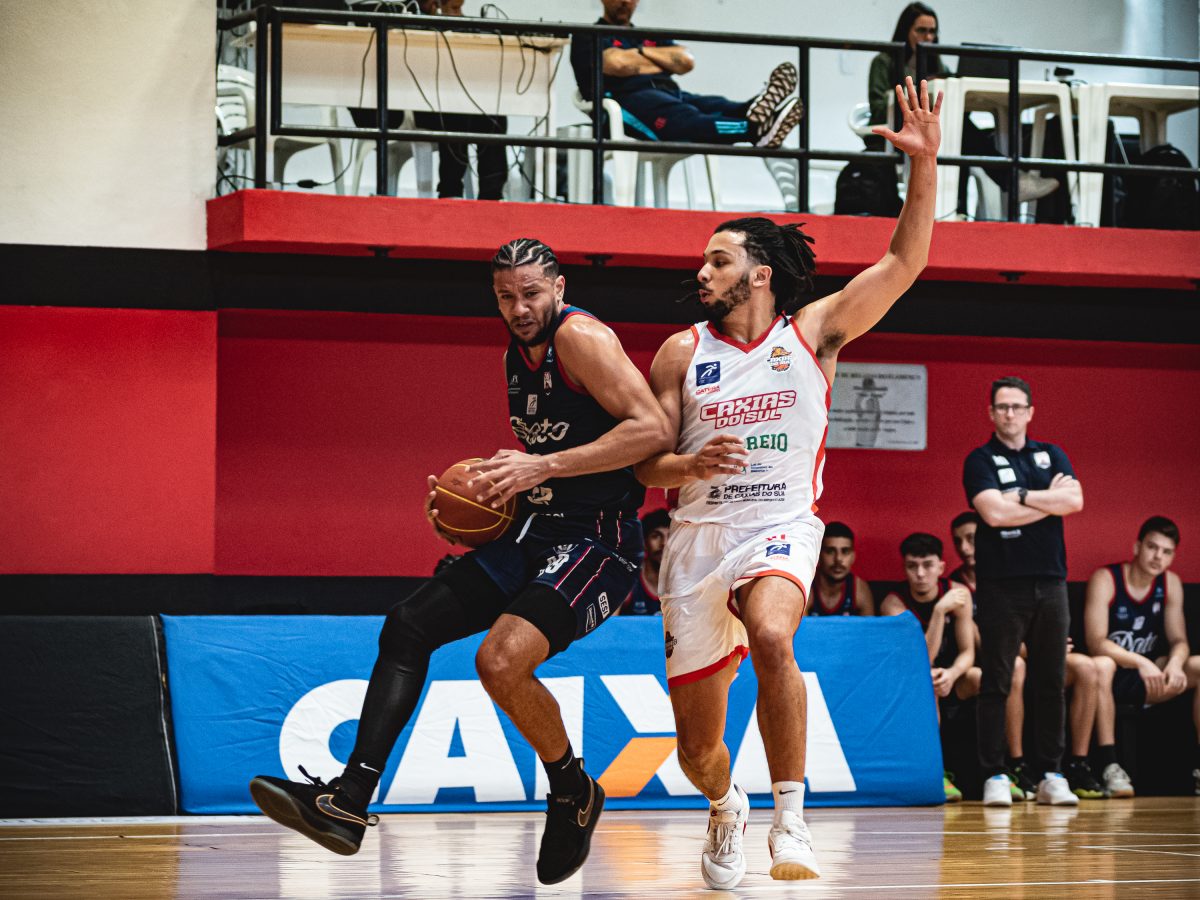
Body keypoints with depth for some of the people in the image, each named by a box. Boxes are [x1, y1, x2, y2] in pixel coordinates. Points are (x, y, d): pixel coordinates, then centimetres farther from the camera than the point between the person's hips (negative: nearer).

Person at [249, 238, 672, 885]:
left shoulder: (580, 336, -15)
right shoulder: (516, 357, 13)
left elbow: (652, 429, -25)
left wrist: (544, 467, -25)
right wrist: (495, 484, 8)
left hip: (596, 542, -9)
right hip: (534, 531, 10)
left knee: (501, 660, -28)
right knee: (408, 625, 2)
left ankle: (573, 794, -1)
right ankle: (348, 802, -1)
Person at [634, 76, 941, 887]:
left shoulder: (813, 332, 2)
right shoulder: (683, 352, 5)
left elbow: (904, 264, -7)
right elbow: (645, 462, 3)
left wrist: (925, 165, -18)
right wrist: (691, 465, -20)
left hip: (783, 526, -2)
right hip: (698, 533, 3)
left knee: (772, 638, -38)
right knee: (697, 744, 6)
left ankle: (791, 818, -30)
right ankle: (725, 809, 43)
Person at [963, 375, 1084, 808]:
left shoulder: (1052, 456, 13)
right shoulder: (980, 461, 2)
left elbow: (1074, 500, -4)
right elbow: (994, 513, -14)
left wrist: (1020, 497, -9)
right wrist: (1049, 501, -5)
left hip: (1049, 581, 3)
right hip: (1001, 585, -3)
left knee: (1051, 682, 4)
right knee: (995, 683, -3)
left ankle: (1050, 775, 9)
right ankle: (994, 776, 0)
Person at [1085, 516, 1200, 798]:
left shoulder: (1170, 583, 3)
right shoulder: (1105, 579, -13)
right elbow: (1096, 642, -22)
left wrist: (1175, 664, -25)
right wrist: (1140, 663, -37)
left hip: (1147, 681, 5)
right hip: (1111, 679, -5)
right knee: (1101, 665, -39)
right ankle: (1109, 766, -40)